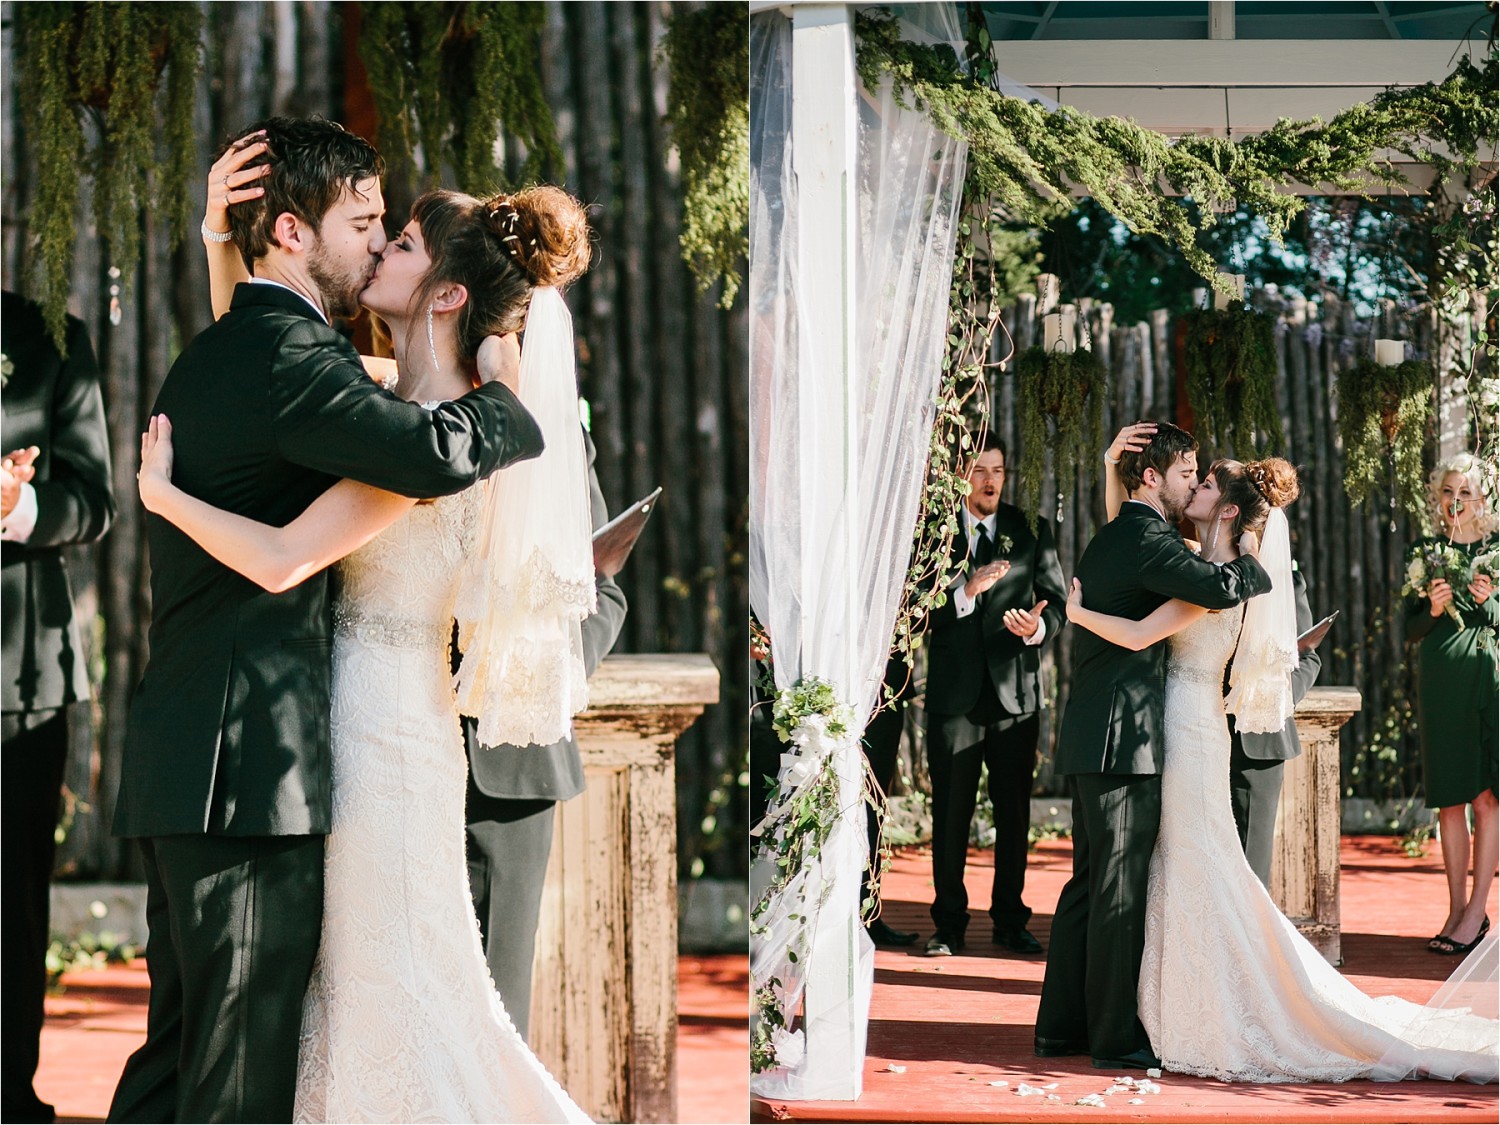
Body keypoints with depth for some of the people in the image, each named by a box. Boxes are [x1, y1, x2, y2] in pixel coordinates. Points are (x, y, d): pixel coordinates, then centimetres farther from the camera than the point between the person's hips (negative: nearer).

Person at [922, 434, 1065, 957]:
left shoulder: (1031, 531, 7)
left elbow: (1056, 598, 2)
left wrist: (1039, 627, -19)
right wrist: (966, 591, -23)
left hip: (1015, 692, 1)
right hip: (955, 693, -1)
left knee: (1015, 814, 6)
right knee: (950, 815, 3)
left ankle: (1010, 921, 15)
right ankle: (949, 923, 11)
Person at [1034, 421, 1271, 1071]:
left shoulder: (1108, 539, 19)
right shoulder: (1149, 540, -13)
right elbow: (1216, 587, -28)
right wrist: (1258, 565, -9)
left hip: (1090, 734, 10)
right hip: (1123, 734, -10)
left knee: (1090, 882, 14)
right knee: (1120, 887, -5)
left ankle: (1062, 1025, 18)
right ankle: (1116, 1038, -2)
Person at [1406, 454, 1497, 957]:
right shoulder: (1425, 552, 8)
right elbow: (1410, 631, 9)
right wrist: (1432, 609, -10)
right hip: (1440, 683, 2)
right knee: (1450, 801, 4)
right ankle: (1457, 909, 10)